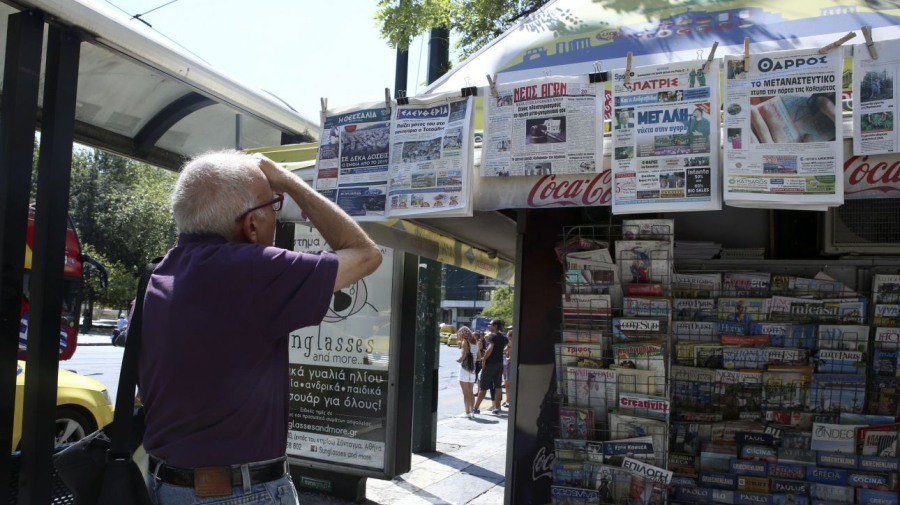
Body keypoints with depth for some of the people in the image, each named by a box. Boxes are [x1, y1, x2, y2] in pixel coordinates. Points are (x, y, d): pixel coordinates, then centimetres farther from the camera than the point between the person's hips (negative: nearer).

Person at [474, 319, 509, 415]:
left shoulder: (492, 336, -13)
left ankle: (476, 407, 4)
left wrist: (484, 359, -21)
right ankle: (496, 408, 10)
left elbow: (490, 348, -29)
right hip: (499, 364, 7)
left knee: (483, 387, -1)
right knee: (497, 387, 9)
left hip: (490, 363, -7)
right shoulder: (503, 337, 11)